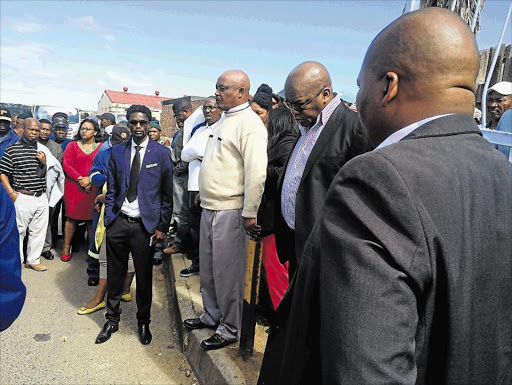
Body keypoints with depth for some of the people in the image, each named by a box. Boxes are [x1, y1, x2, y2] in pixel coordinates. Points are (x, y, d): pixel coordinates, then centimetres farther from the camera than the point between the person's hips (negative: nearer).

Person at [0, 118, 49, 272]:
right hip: (23, 198, -4)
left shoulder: (42, 151, 11)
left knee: (39, 231, 11)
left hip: (42, 197, 5)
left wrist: (44, 162, -4)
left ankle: (33, 260, 25)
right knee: (18, 231, 4)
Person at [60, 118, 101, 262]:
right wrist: (80, 179, -11)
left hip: (93, 188, 0)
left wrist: (90, 180, -11)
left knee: (92, 217, 2)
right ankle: (66, 247, 14)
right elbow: (66, 165, 0)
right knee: (72, 216, 2)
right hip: (74, 187, 1)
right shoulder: (73, 145, 8)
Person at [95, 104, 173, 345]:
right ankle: (112, 320, 34)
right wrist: (108, 219, 3)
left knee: (144, 277, 9)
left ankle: (143, 322, 30)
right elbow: (111, 190, 10)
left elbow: (167, 194, -1)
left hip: (145, 225, -2)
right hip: (118, 223, 3)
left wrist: (163, 226, -3)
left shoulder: (161, 153, -2)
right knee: (114, 275, 13)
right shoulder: (117, 152, 7)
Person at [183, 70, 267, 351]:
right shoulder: (224, 120, 16)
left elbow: (256, 172, -20)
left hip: (230, 211, -9)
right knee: (207, 268, 19)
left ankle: (230, 329, 21)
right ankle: (212, 315, 38)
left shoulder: (249, 123, -14)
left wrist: (249, 214, -20)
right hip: (209, 208, 9)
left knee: (227, 272, 3)